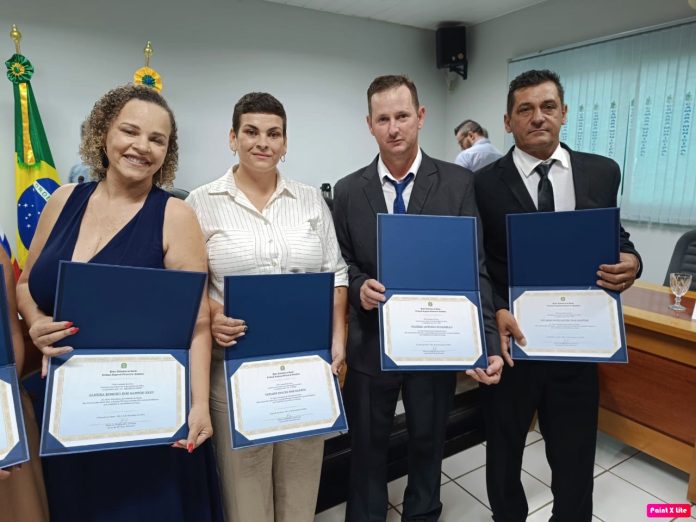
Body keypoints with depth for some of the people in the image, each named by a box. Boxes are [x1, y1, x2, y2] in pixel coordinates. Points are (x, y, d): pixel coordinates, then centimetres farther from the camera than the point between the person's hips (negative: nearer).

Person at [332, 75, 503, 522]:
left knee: (428, 442, 22)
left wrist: (489, 344, -17)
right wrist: (358, 286, -18)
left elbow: (474, 269, -9)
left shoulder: (458, 183, -6)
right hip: (371, 345, 1)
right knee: (368, 447, 19)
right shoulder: (348, 191, -2)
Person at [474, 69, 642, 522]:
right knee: (504, 451, 20)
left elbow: (613, 238, 9)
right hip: (512, 340, -1)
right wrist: (497, 312, -21)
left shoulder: (602, 172, 2)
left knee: (575, 458, 18)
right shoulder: (484, 183, -7)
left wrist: (630, 261, -13)